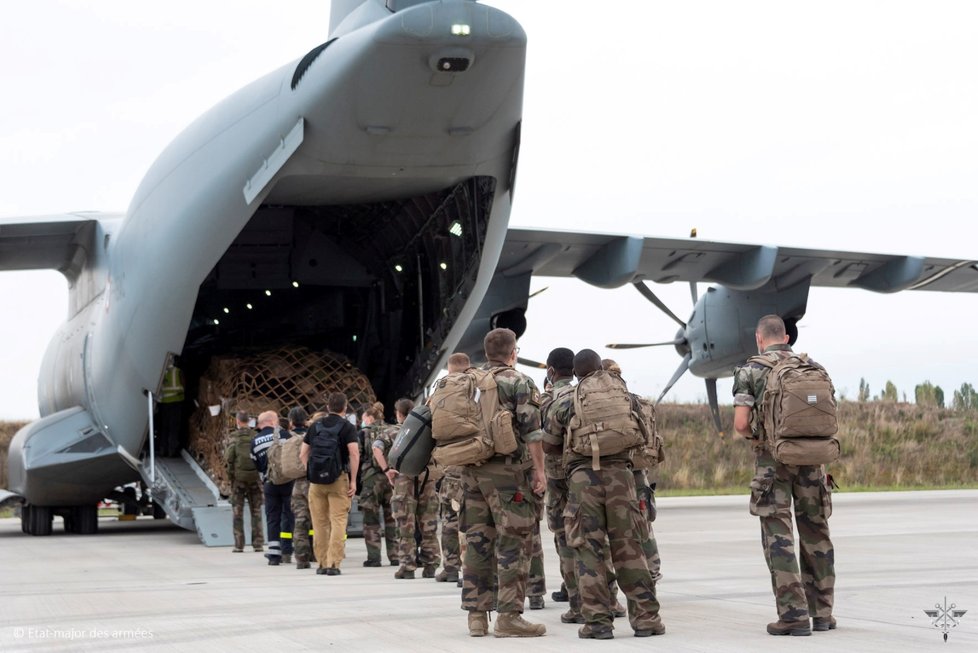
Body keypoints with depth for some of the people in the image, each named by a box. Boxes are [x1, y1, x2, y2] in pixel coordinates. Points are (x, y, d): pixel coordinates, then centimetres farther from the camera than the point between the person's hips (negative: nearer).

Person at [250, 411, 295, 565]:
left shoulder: (254, 442, 9)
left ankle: (273, 554, 1)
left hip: (269, 484, 3)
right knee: (288, 515, 5)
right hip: (287, 481, -3)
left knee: (272, 518, 7)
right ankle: (286, 552, 2)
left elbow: (257, 465, 11)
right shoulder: (283, 434, -4)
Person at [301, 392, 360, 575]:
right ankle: (333, 564, -8)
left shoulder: (315, 426, 12)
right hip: (338, 478, -4)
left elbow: (303, 453, 11)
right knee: (338, 522, -1)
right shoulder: (347, 427, -1)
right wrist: (353, 480, -8)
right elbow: (354, 453, -12)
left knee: (320, 523, 10)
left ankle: (322, 563, 14)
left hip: (316, 480, 4)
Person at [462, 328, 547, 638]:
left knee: (477, 541, 8)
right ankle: (509, 617, -7)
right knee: (513, 543, -4)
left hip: (471, 469, 6)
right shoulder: (519, 382, -3)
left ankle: (477, 615, 9)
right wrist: (539, 471, -8)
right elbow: (531, 431, -10)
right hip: (505, 470, -6)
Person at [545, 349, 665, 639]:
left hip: (582, 476, -1)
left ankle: (597, 621, 0)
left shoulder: (564, 402, 9)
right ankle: (645, 617, 4)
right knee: (630, 548, 5)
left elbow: (549, 440, 15)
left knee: (588, 550, 2)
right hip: (619, 473, 1)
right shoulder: (620, 390, 13)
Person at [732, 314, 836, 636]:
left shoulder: (750, 371, -3)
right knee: (816, 534, 12)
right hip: (812, 458, 3)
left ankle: (794, 614, -4)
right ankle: (822, 612, 17)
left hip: (772, 460, -3)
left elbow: (741, 424, -11)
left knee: (779, 537, 0)